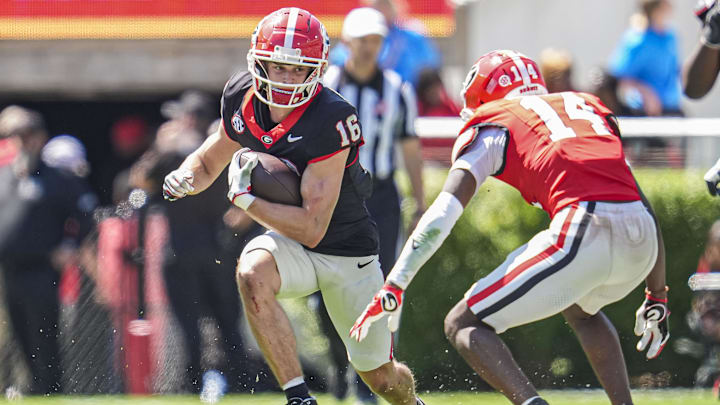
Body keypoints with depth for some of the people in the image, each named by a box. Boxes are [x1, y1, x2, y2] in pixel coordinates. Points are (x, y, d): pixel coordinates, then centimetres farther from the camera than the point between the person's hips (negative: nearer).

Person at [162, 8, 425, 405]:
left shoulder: (330, 121, -30)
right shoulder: (241, 98, -11)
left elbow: (312, 228, -30)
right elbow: (209, 160, 7)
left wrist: (245, 198, -30)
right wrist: (186, 176, -15)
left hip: (347, 253, -4)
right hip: (290, 244, 4)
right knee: (252, 273, -34)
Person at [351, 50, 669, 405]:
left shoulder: (491, 126, 17)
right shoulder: (589, 108, 32)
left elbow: (443, 214, 3)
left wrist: (392, 289, 2)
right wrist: (657, 298, 37)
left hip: (584, 234, -6)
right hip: (642, 241, 6)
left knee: (463, 326, 5)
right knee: (581, 307, 39)